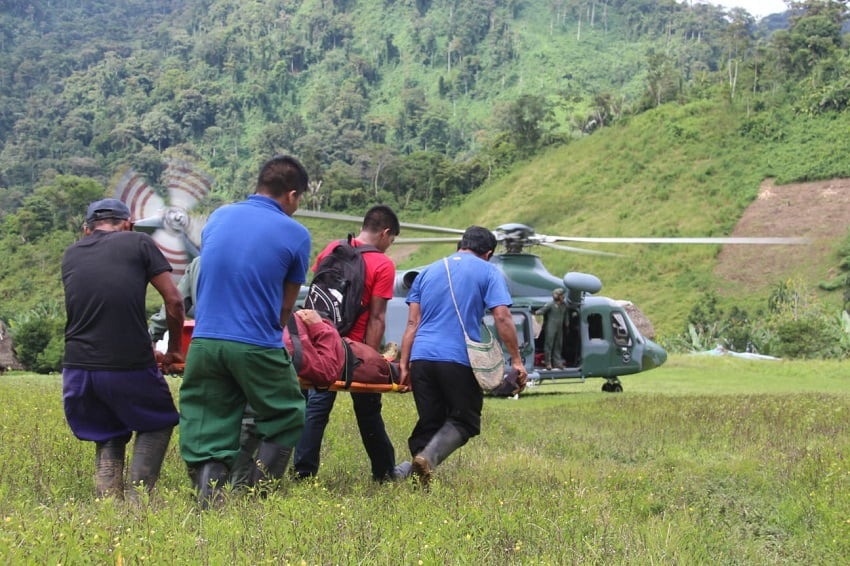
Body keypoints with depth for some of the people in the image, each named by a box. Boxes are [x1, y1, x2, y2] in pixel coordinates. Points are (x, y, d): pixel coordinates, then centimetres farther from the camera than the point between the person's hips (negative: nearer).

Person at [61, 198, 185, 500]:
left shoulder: (70, 255, 16)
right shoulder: (139, 243, 5)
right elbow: (173, 301, 1)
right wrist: (175, 348, 18)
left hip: (79, 366, 4)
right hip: (129, 364, -3)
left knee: (107, 438, 21)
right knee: (156, 425, 18)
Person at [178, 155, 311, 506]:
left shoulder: (217, 217, 11)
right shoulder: (295, 235, -1)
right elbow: (286, 305, 8)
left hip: (204, 342, 4)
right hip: (257, 346, -4)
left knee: (208, 434, 10)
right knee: (284, 421, 16)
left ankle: (209, 500, 1)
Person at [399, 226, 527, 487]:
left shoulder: (428, 271, 20)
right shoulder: (488, 272, 8)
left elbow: (413, 322, 13)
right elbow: (502, 318, -4)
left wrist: (404, 363, 10)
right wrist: (516, 360, -1)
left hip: (421, 357, 4)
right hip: (459, 359, -4)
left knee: (429, 422, 12)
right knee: (464, 421, 5)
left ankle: (418, 480, 3)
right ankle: (428, 457, -19)